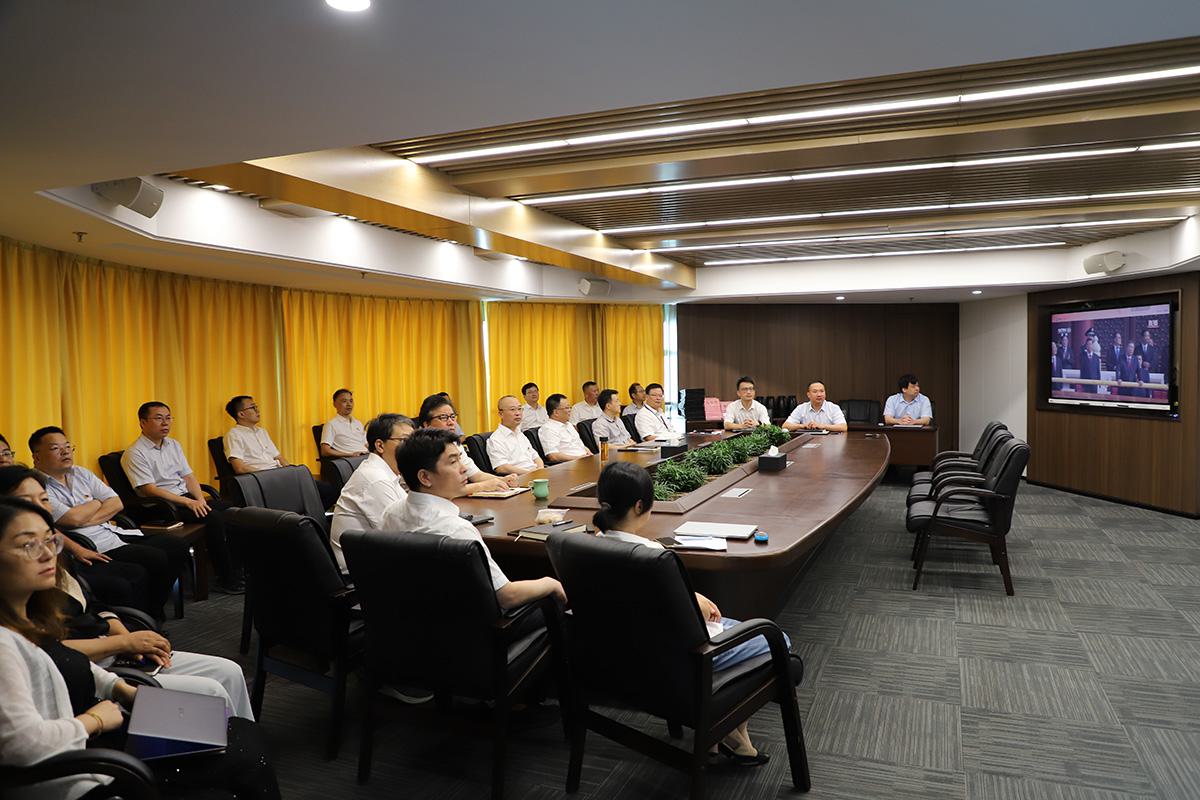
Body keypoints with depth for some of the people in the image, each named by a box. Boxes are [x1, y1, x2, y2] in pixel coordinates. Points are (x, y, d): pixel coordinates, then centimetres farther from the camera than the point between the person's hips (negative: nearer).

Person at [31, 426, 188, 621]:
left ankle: (154, 608, 8)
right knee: (156, 559, -25)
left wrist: (87, 519, -8)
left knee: (178, 546, -3)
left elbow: (117, 503, 9)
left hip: (113, 532, 9)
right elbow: (73, 518, -20)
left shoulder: (81, 473, 15)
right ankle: (150, 614, -2)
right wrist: (98, 502, 0)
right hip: (93, 548, -8)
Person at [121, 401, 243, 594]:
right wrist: (188, 502, -21)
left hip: (188, 498, 7)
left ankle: (236, 572, -13)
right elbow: (150, 490, -16)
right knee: (213, 518, -28)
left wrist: (200, 499, -4)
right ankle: (226, 580, -20)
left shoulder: (173, 445, 16)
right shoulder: (134, 454, -8)